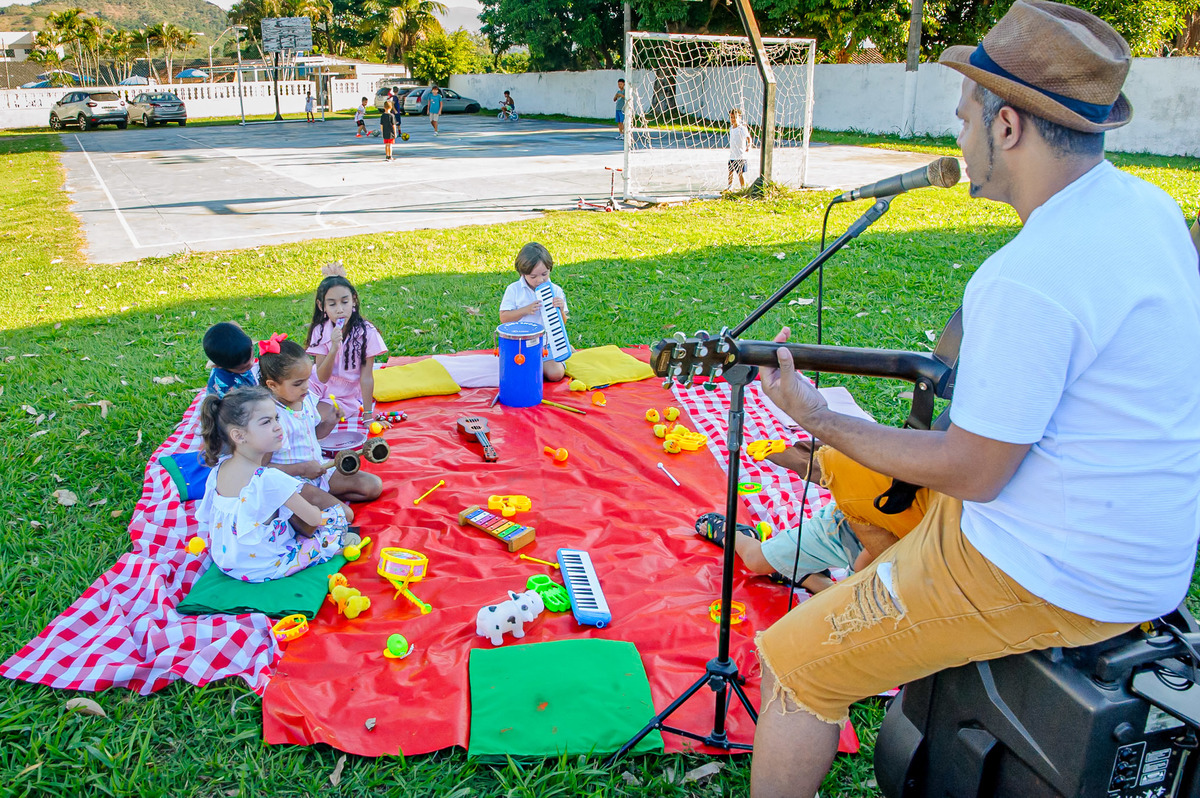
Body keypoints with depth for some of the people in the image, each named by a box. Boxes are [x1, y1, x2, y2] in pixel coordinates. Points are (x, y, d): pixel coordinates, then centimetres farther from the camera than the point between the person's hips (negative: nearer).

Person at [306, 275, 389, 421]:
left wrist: (368, 415, -16)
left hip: (348, 395, -2)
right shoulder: (320, 331, -10)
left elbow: (366, 377, -14)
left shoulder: (366, 332, -16)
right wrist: (334, 349, -31)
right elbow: (322, 378, -15)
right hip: (322, 386, 2)